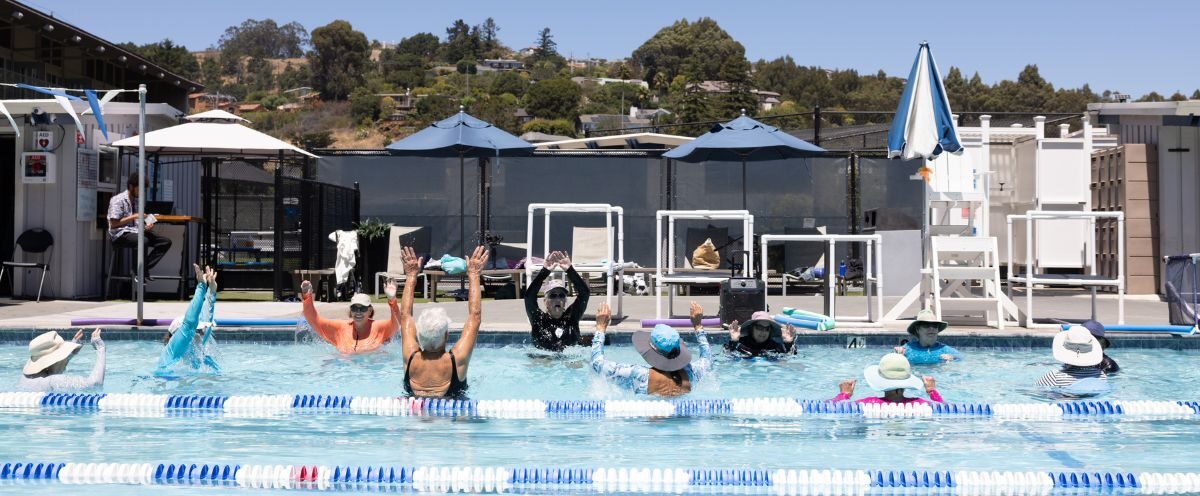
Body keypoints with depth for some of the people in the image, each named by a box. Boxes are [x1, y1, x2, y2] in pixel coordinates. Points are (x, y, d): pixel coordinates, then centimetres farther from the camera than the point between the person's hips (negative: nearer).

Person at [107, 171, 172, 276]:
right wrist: (133, 217, -19)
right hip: (120, 234, -8)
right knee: (143, 241, -38)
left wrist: (147, 227, -2)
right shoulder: (117, 200, -8)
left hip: (136, 231, 8)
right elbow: (113, 224, -15)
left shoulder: (137, 201, 15)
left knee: (165, 242, -8)